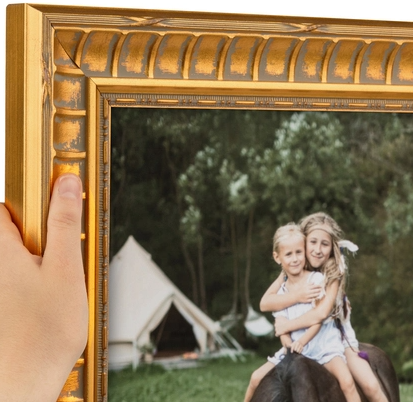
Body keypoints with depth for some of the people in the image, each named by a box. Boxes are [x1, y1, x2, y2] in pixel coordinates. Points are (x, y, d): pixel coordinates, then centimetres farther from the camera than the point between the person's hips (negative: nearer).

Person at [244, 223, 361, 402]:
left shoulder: (317, 279, -7)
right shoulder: (281, 291, 5)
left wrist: (302, 341, -25)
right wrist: (287, 342, -20)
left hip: (323, 343, -4)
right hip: (294, 347, 4)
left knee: (346, 381, -27)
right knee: (257, 377, -1)